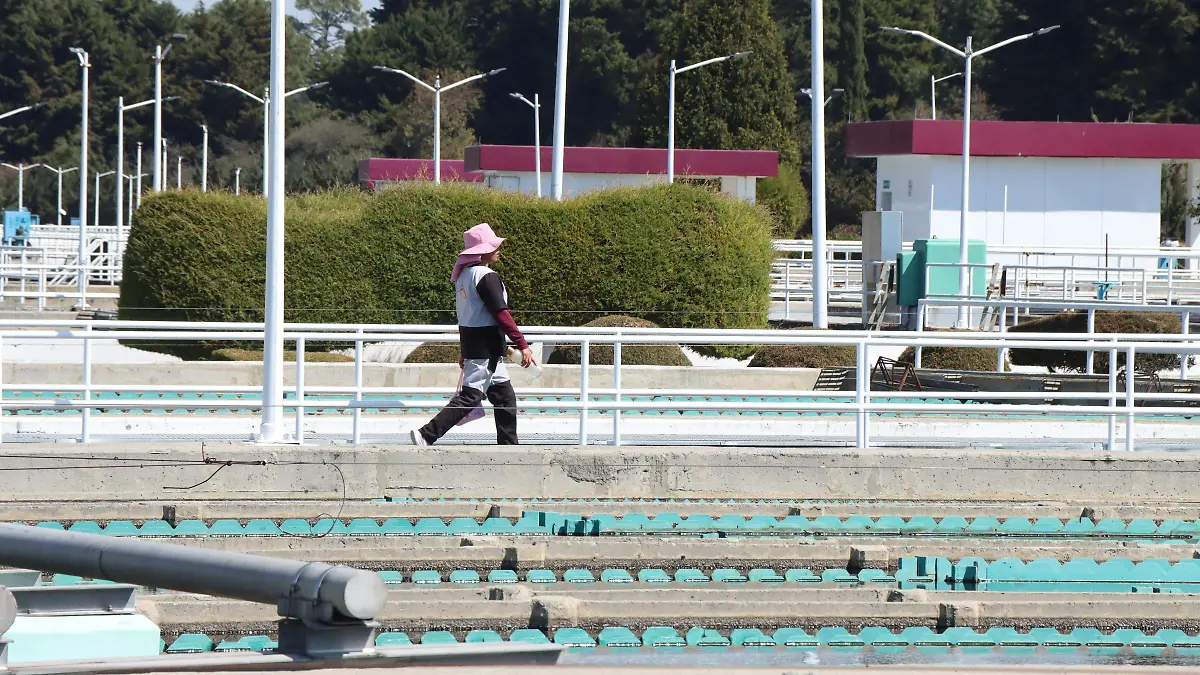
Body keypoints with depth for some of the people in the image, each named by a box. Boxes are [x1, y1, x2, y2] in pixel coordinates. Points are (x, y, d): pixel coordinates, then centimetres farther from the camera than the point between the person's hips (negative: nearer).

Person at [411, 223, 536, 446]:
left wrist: (464, 350, 24)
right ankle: (427, 435, -14)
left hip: (470, 341, 10)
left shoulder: (464, 275, 12)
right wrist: (523, 345, -17)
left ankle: (509, 446, 16)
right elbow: (501, 314, -19)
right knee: (471, 396, -10)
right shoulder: (487, 277, -16)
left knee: (505, 398, 13)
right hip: (486, 346, -10)